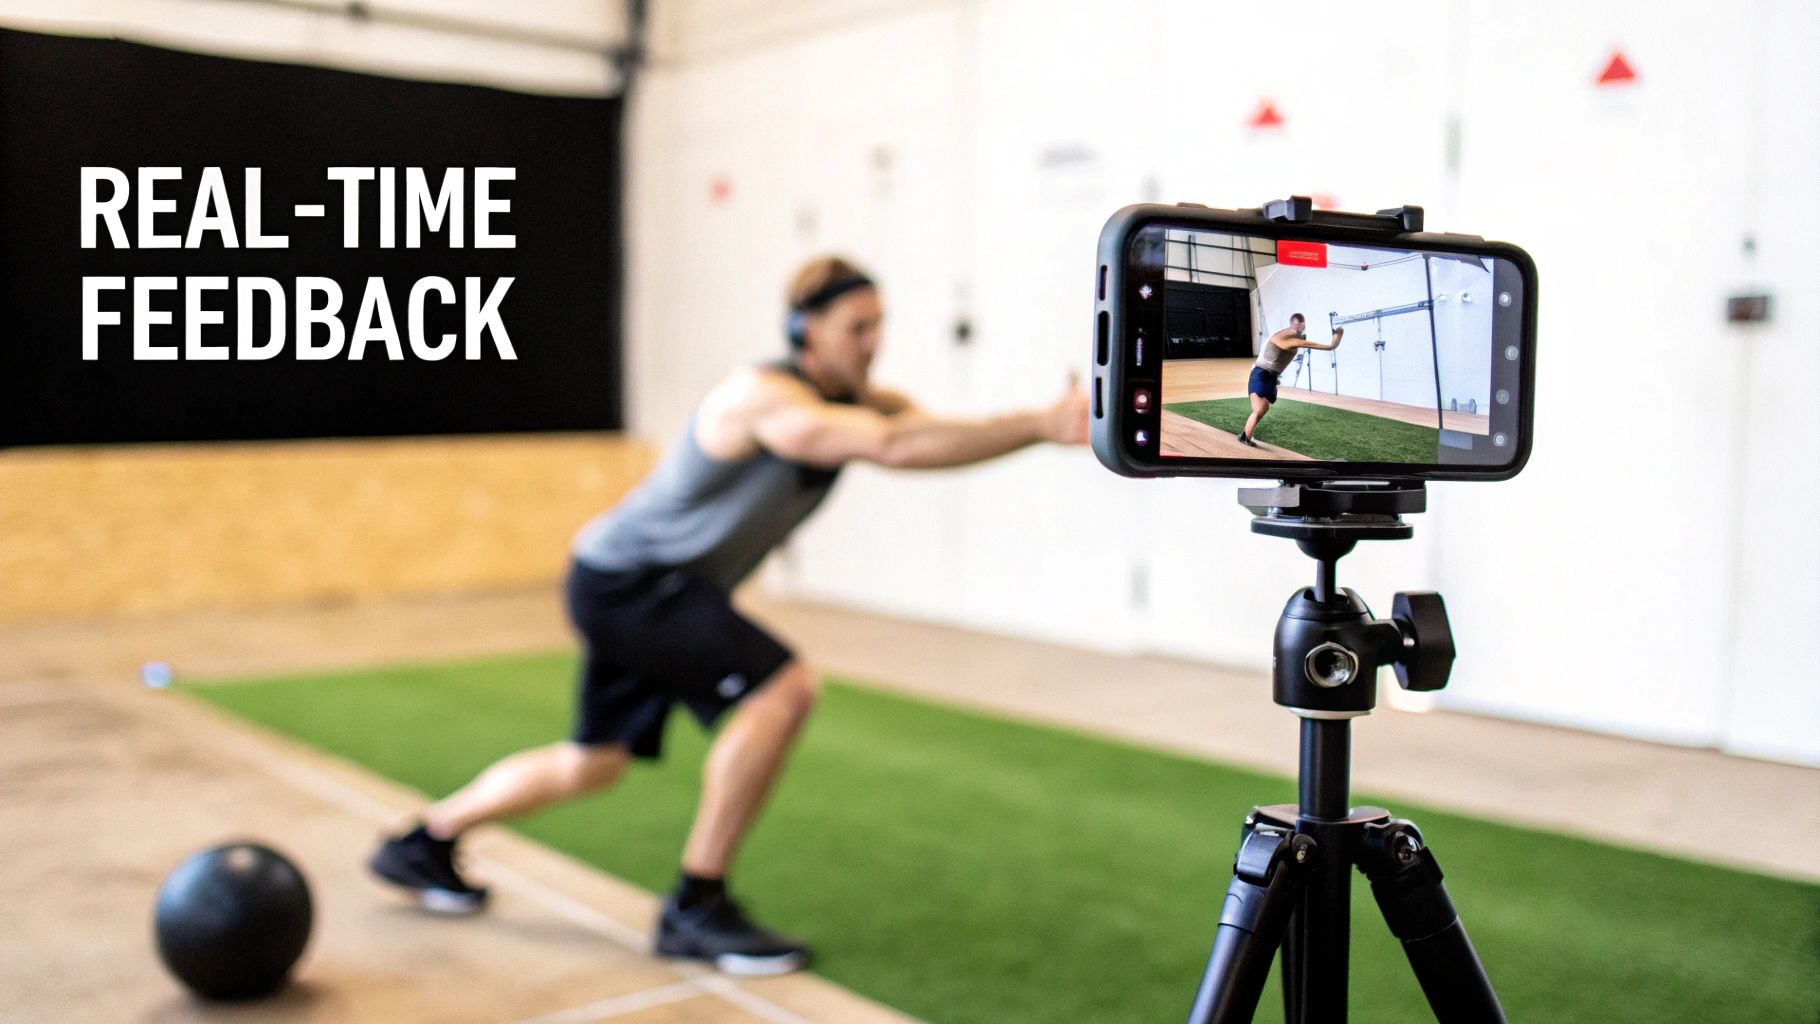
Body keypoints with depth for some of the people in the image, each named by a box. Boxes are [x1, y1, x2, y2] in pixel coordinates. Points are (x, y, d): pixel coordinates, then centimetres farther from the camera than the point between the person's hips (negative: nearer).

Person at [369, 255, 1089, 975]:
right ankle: (697, 907, -12)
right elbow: (895, 446, -40)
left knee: (591, 763, 22)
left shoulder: (860, 404, 0)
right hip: (624, 579, -10)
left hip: (660, 591, 10)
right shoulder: (765, 396, -27)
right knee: (783, 687, -25)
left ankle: (423, 845, 42)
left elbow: (936, 431, -15)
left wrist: (1048, 424, -31)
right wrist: (1043, 424, -43)